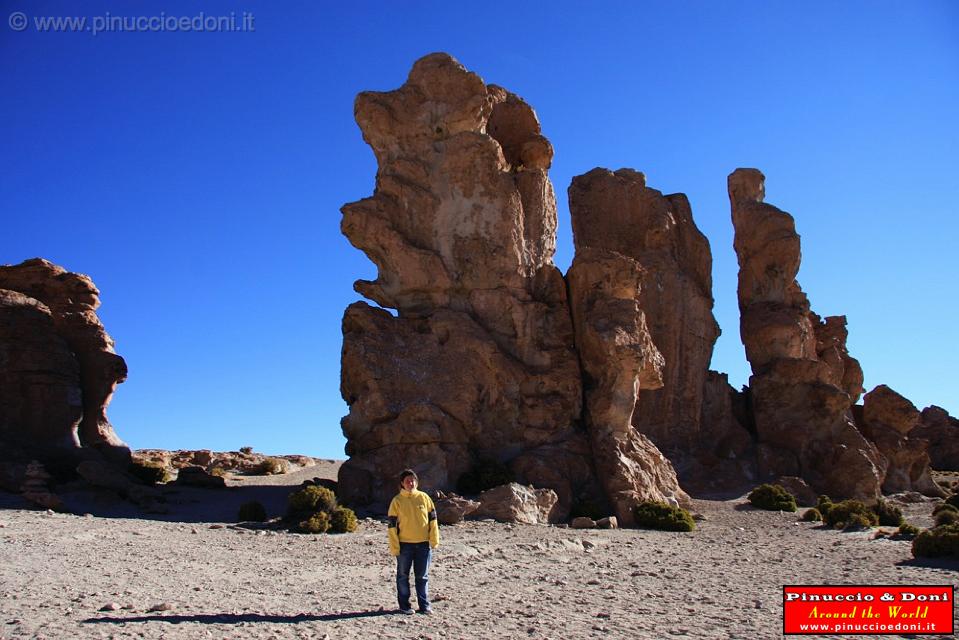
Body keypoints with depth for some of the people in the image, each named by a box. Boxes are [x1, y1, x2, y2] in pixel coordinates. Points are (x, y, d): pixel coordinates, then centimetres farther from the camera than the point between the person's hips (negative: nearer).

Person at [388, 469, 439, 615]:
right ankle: (404, 605, 18)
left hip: (423, 544, 1)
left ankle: (424, 605, 17)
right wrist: (394, 547, -8)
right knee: (403, 576, 7)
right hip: (404, 545, -1)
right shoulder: (397, 501, -2)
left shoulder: (424, 497, 3)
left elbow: (432, 519, 6)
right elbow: (392, 525, -4)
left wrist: (434, 540, 1)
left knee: (423, 577, 8)